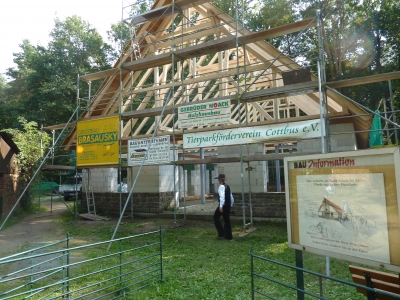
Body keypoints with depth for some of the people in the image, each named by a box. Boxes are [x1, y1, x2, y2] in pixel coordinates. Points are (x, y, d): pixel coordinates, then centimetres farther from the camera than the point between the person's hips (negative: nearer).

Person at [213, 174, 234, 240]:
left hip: (223, 205, -9)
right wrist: (230, 205, 27)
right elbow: (231, 198, 20)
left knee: (216, 217, 2)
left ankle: (222, 233, -2)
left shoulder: (221, 186, -12)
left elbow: (222, 197, -22)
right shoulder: (227, 186, 16)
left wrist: (221, 206, -24)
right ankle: (228, 235, 17)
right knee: (227, 219, 13)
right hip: (228, 205, 9)